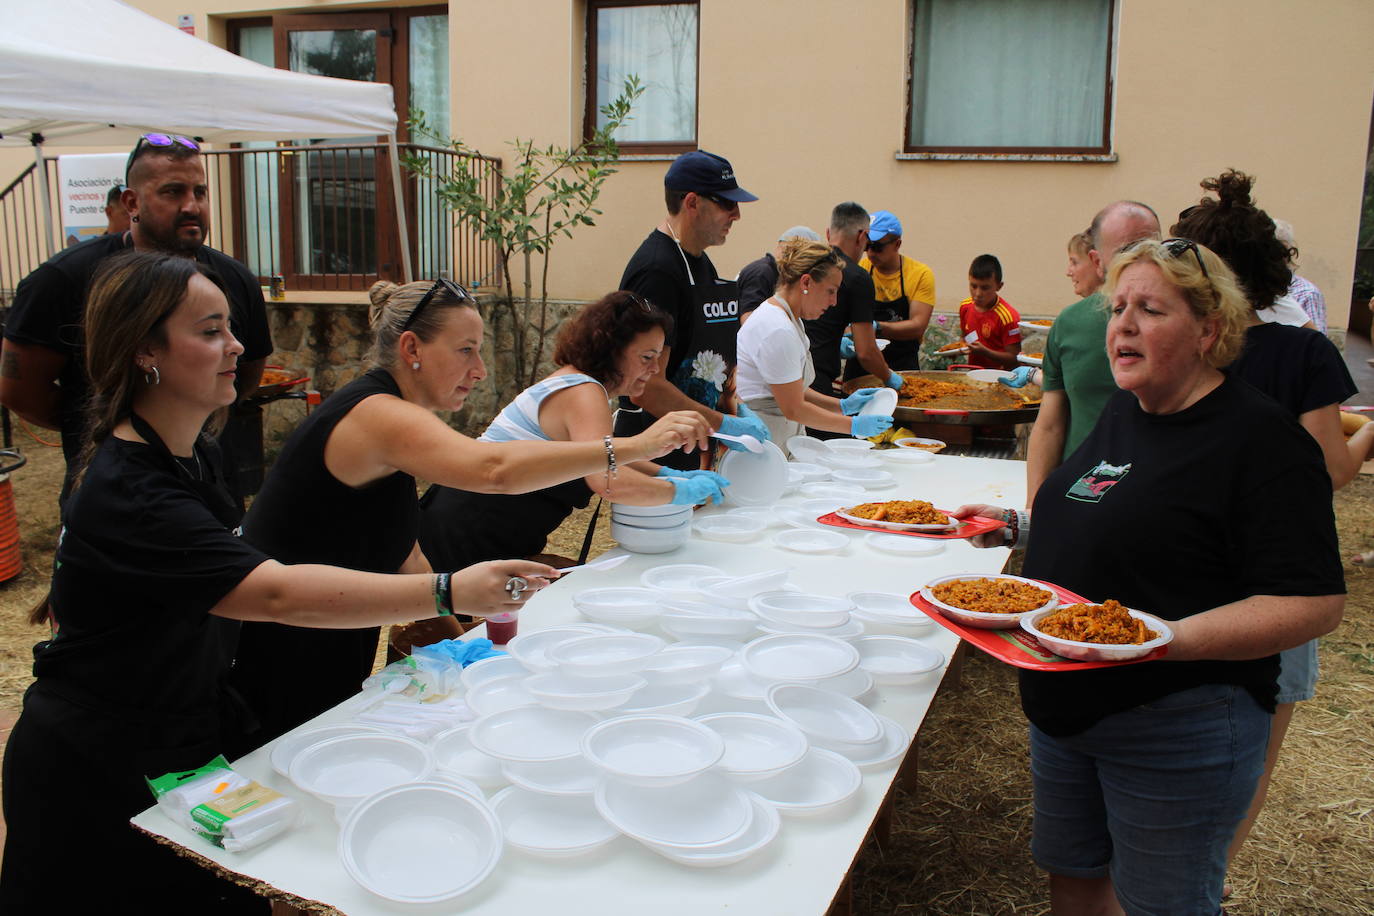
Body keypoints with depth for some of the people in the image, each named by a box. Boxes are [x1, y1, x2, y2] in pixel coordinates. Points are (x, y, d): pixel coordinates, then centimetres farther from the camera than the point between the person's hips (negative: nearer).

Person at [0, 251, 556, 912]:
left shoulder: (196, 455, 2)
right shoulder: (125, 495, -29)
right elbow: (279, 594, -39)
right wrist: (446, 593, -45)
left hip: (179, 745, 8)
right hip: (96, 778, -8)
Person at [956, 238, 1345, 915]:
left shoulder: (1261, 439, -17)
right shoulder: (1123, 412, 7)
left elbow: (1317, 603, -22)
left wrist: (1172, 640, -33)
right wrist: (1017, 524, 9)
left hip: (1174, 729, -7)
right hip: (1066, 706, 8)